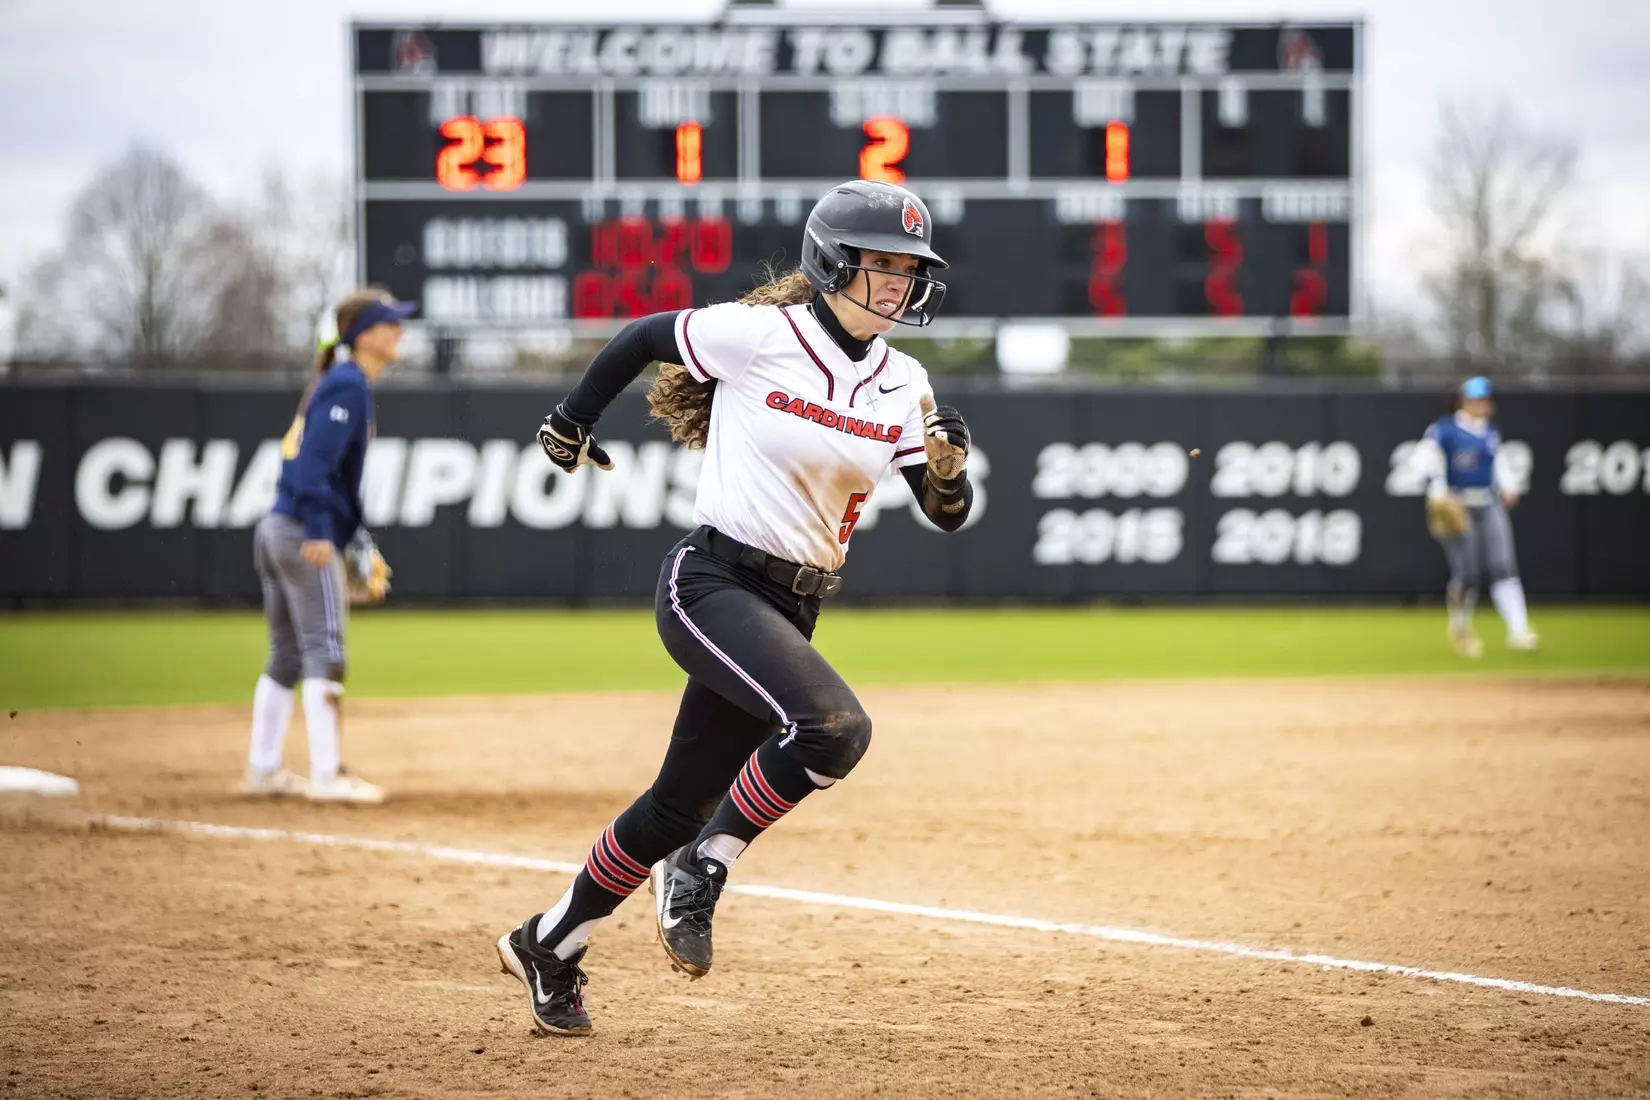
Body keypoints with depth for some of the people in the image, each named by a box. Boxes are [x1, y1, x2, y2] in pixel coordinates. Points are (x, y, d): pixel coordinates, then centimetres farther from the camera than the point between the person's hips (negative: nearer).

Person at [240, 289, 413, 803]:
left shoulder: (340, 383, 19)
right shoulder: (348, 386, -10)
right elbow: (316, 462, -21)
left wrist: (360, 540, 22)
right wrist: (320, 532, -27)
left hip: (275, 530, 10)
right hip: (305, 534, -10)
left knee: (286, 656, 14)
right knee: (325, 651, -9)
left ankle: (262, 770, 18)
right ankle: (327, 775, -10)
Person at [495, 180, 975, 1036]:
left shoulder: (901, 386, 4)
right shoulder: (758, 337, -11)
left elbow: (948, 514, 2)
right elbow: (642, 337, 4)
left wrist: (948, 461, -19)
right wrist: (572, 421, 13)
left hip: (789, 609, 6)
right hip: (711, 584, -6)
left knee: (682, 804, 10)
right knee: (832, 726, -29)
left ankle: (549, 947, 29)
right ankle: (698, 874, -10)